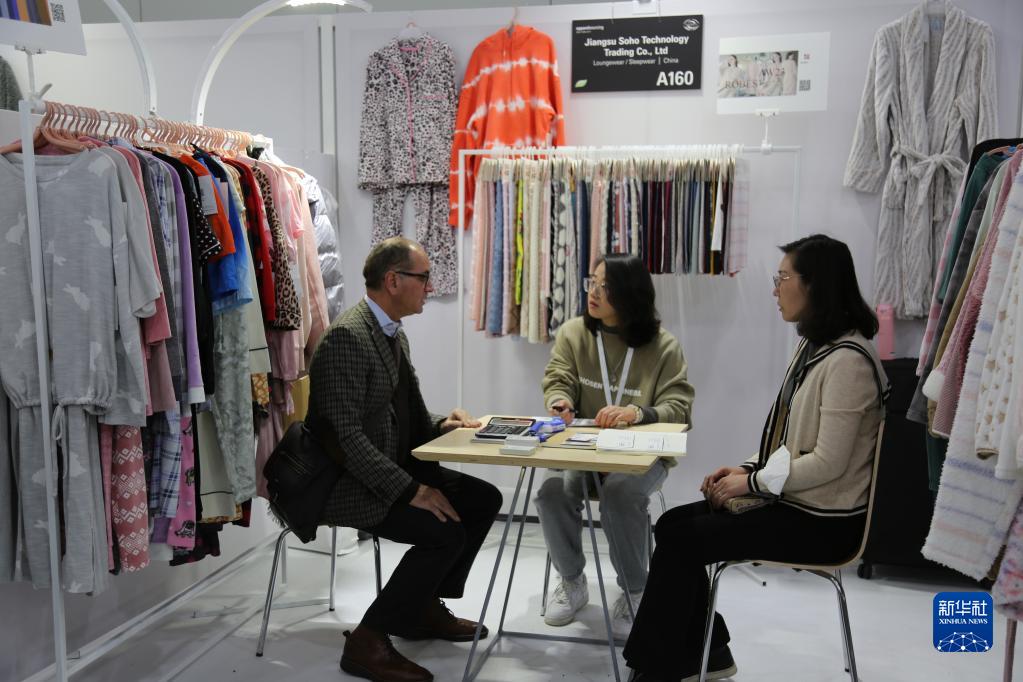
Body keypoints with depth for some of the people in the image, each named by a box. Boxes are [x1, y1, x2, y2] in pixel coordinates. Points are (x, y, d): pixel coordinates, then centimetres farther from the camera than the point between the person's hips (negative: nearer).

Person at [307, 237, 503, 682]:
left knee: (483, 500, 3)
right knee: (445, 533, -23)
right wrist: (411, 490, -27)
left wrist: (440, 425, -1)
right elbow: (346, 436, -27)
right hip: (345, 480, -10)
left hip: (392, 467, 10)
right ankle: (367, 639, -6)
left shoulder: (395, 334, 10)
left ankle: (423, 607, 16)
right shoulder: (347, 337, -21)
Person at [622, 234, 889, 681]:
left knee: (681, 541, -13)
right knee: (673, 523, 2)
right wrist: (747, 467, 4)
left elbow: (828, 462, -24)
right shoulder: (813, 345, 10)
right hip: (791, 498, 9)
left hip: (821, 521, -9)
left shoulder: (846, 359, -21)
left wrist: (753, 482, -15)